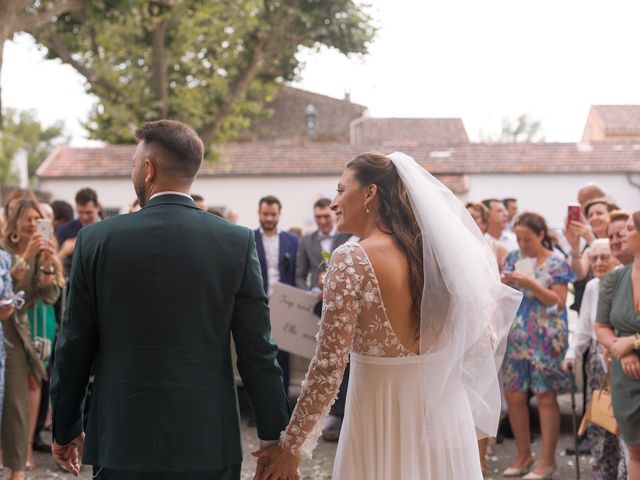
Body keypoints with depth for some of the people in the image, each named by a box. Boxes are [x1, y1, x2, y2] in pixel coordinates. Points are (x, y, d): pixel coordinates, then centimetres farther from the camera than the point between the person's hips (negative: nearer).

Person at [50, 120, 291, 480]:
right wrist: (276, 437, 5)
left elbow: (74, 347, 2)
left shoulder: (98, 240, -4)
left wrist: (66, 430, 14)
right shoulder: (237, 242, -5)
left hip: (122, 441, 0)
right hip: (208, 443, 0)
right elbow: (258, 350, -4)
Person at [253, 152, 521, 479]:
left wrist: (291, 446, -10)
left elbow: (329, 365, -18)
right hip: (445, 411, 5)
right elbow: (486, 332, 8)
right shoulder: (433, 250, 2)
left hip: (381, 417, -5)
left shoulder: (351, 260, -16)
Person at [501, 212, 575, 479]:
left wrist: (530, 283, -19)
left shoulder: (557, 264, -5)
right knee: (514, 396, 5)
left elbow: (558, 303, -9)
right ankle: (523, 455, 20)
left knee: (546, 397, 0)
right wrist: (504, 283, -10)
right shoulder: (513, 258, 10)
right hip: (516, 337, 5)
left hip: (546, 339, -5)